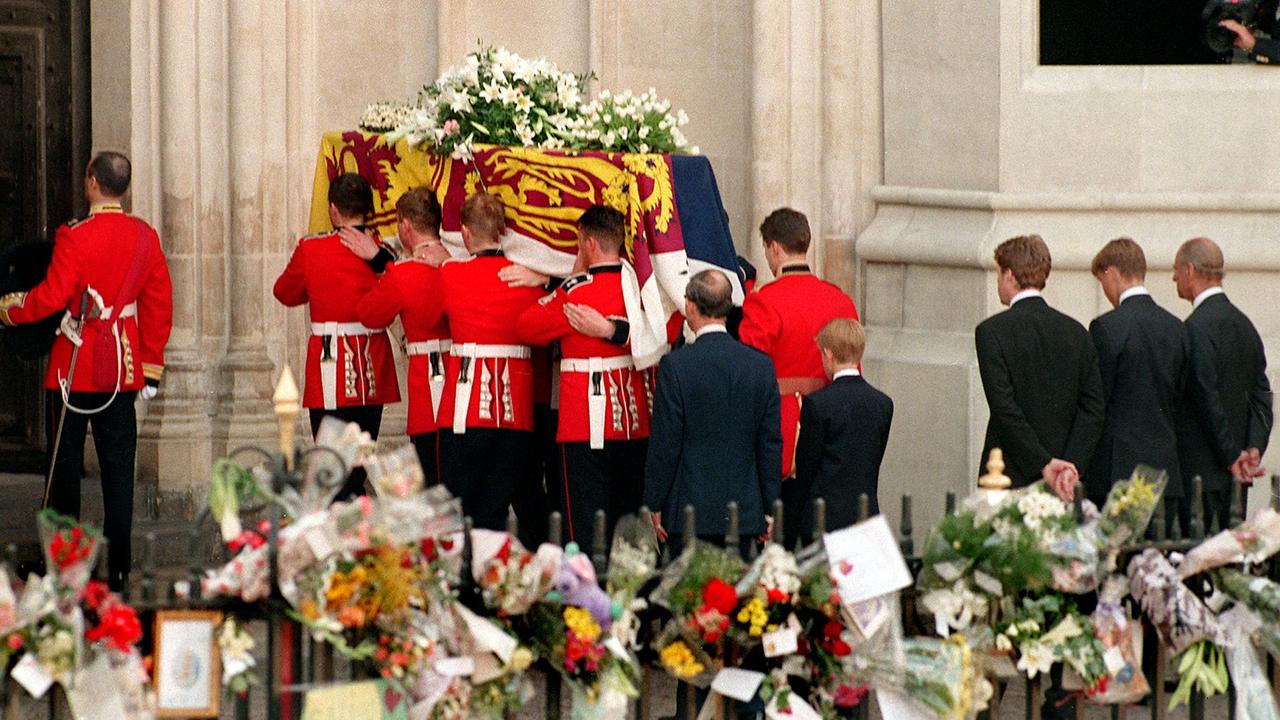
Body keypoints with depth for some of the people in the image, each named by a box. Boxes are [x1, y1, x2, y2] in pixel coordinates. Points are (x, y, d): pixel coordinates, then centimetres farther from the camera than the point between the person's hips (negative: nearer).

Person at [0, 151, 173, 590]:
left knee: (65, 464, 6)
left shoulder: (76, 237, -15)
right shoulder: (146, 237, 2)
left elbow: (50, 298, -16)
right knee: (118, 468, 6)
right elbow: (159, 306, 7)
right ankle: (117, 567, 5)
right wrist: (151, 366, 15)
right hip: (123, 369, 4)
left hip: (75, 368, -4)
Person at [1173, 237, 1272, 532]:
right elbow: (1261, 396, 9)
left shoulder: (1197, 327, -14)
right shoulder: (1244, 324, 13)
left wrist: (1233, 456, -10)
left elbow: (1207, 399, -16)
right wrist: (1254, 449, -1)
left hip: (1203, 471, -9)